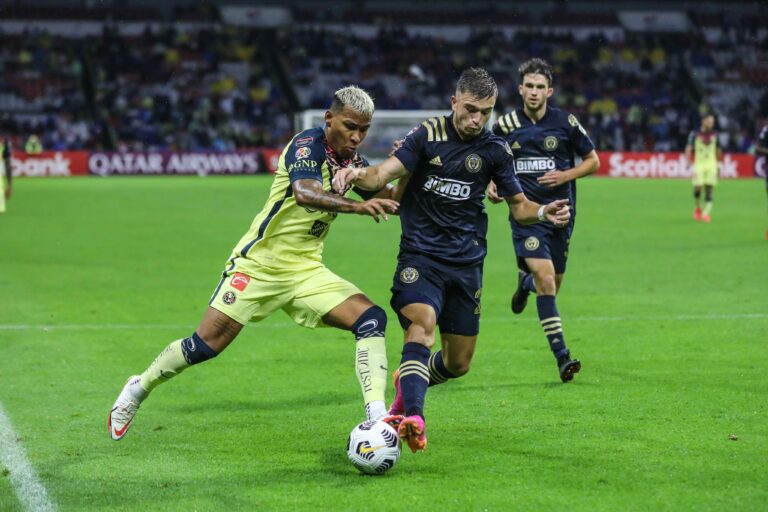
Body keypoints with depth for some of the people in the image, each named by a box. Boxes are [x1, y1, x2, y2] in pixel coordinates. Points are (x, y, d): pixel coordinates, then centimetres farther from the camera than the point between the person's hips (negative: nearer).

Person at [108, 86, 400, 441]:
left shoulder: (352, 162, 5)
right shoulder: (307, 144, -17)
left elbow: (388, 203, 13)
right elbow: (304, 192, -36)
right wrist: (355, 206, -49)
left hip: (306, 271, 6)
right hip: (259, 263, -6)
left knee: (371, 319, -14)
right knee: (207, 344, -6)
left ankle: (377, 418, -17)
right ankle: (138, 389, 19)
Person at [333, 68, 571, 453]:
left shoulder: (495, 150, 4)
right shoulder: (428, 135, -4)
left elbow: (518, 206, 12)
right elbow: (382, 174, -14)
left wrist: (544, 212, -10)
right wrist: (357, 174, -37)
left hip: (466, 262, 3)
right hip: (420, 254, -3)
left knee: (458, 364, 7)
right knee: (422, 321, -31)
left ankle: (407, 385, 39)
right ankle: (413, 418, -41)